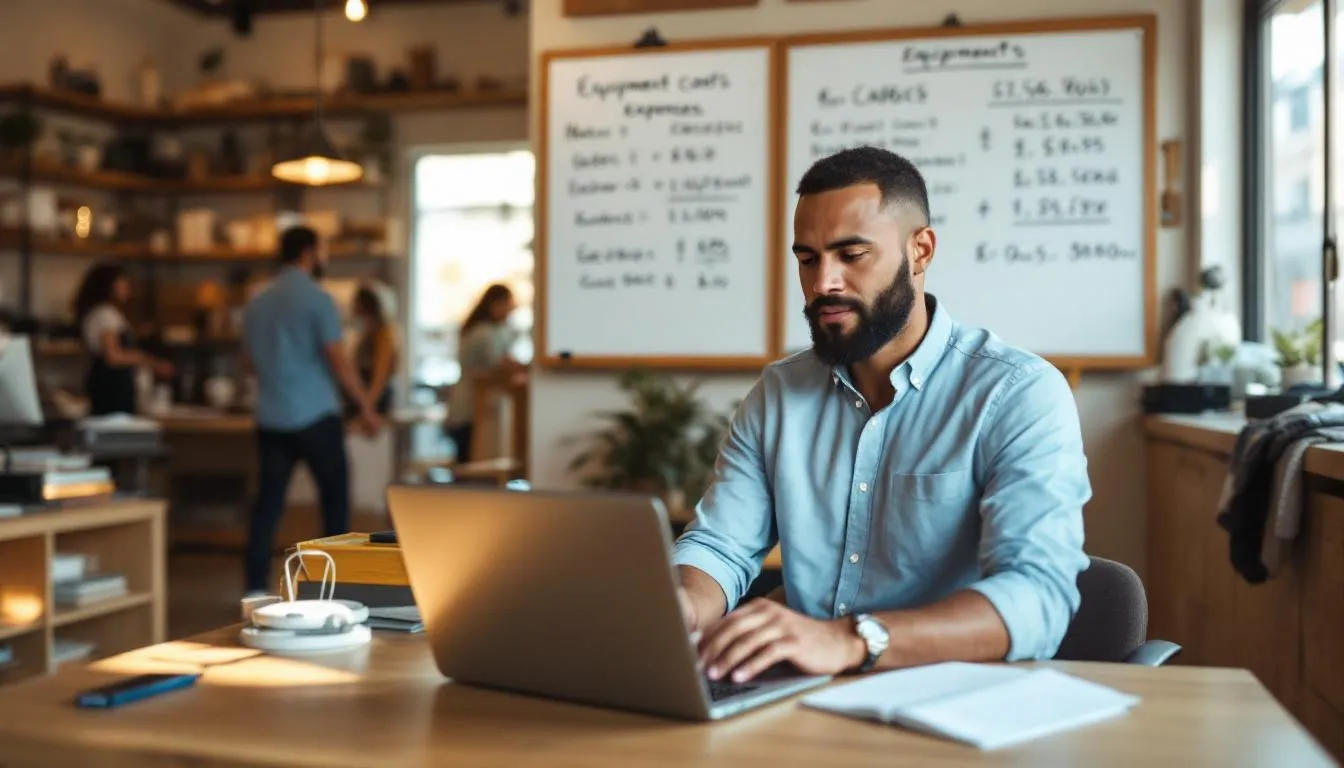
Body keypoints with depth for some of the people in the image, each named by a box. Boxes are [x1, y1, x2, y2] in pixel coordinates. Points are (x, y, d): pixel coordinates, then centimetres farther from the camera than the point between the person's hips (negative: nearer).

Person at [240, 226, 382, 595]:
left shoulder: (257, 302, 9)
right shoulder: (317, 298, -10)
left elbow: (249, 361, 18)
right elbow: (339, 361, -13)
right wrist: (366, 405, -4)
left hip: (271, 419, 6)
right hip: (314, 416, -6)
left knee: (267, 504, 6)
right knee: (335, 497, 7)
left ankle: (256, 590, 5)